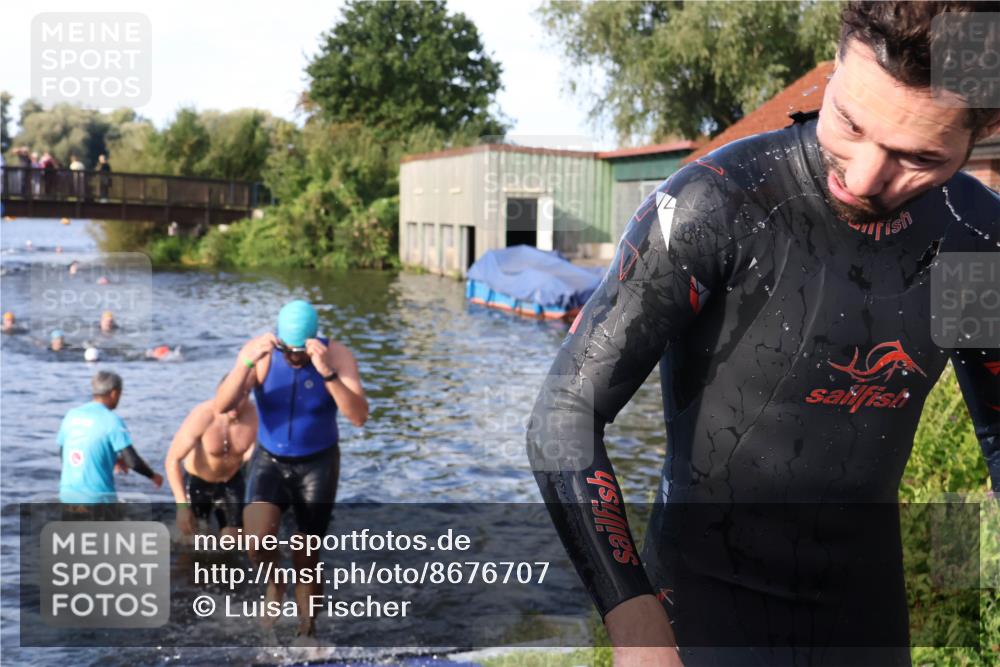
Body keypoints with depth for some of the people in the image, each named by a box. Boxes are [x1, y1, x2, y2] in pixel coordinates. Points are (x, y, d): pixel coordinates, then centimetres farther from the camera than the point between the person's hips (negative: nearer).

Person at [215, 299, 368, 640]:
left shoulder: (337, 355, -19)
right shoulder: (260, 353, -16)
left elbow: (359, 416, -31)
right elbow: (221, 406, -25)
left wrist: (327, 372, -43)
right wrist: (248, 362, -41)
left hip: (317, 464, -1)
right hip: (269, 460, 1)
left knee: (306, 559, 4)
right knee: (257, 535, -24)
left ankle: (307, 630, 29)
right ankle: (274, 583, 10)